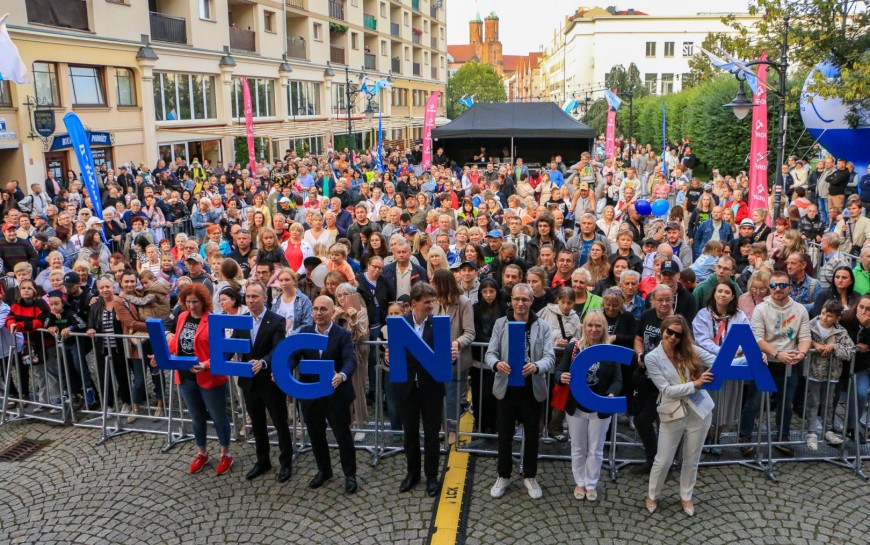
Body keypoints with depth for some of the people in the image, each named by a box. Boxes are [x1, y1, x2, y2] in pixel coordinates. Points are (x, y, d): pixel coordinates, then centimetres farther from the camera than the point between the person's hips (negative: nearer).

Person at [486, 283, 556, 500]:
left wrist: (536, 366, -31)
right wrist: (496, 364, -28)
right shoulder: (500, 324, 2)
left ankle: (530, 477, 30)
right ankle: (503, 476, 27)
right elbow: (490, 353, -4)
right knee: (505, 435, 10)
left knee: (532, 436, 12)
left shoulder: (542, 326, 1)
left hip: (532, 390, 0)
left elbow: (550, 356, -9)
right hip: (506, 389, 0)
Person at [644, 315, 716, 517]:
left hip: (699, 411, 2)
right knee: (663, 461, 7)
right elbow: (667, 390, -14)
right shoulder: (652, 358, -9)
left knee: (692, 460, 15)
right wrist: (695, 384, -24)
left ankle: (686, 497, 36)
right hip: (672, 414, -2)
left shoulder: (689, 350, -1)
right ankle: (652, 496, 31)